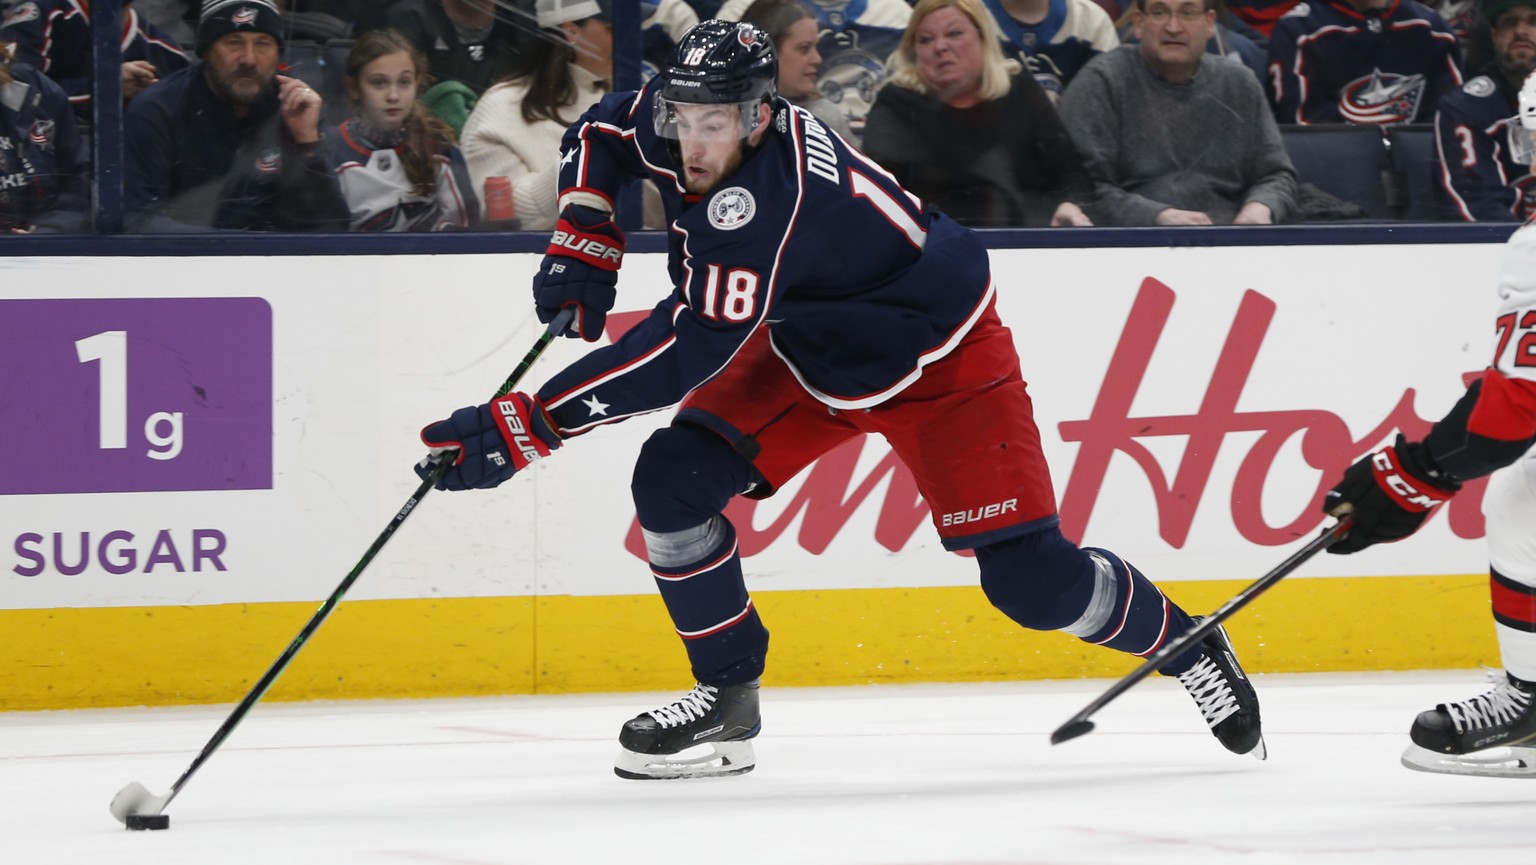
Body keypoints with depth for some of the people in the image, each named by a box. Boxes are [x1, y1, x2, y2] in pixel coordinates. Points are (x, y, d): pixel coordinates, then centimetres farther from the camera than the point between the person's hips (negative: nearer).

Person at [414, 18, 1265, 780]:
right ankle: (726, 700, 4)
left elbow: (680, 354, -43)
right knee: (671, 480, -11)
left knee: (1034, 582, -10)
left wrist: (523, 426, -45)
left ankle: (1187, 645, 19)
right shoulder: (678, 120, -17)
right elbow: (601, 133, 8)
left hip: (938, 359, -8)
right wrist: (583, 242, -8)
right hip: (808, 349, 8)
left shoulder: (766, 199, -41)